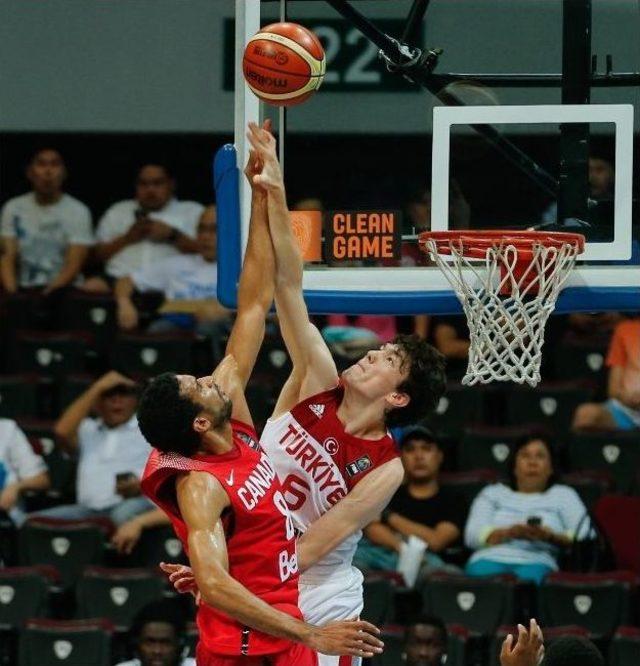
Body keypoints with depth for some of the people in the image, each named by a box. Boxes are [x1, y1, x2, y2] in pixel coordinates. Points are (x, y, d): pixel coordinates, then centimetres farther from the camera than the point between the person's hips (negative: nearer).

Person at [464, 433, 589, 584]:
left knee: (531, 574, -41)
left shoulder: (563, 495, 28)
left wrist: (551, 537, -10)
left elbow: (584, 536, 11)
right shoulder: (492, 493, 30)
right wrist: (510, 533, -8)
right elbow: (472, 535, 12)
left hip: (536, 562, -1)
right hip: (491, 559, 1)